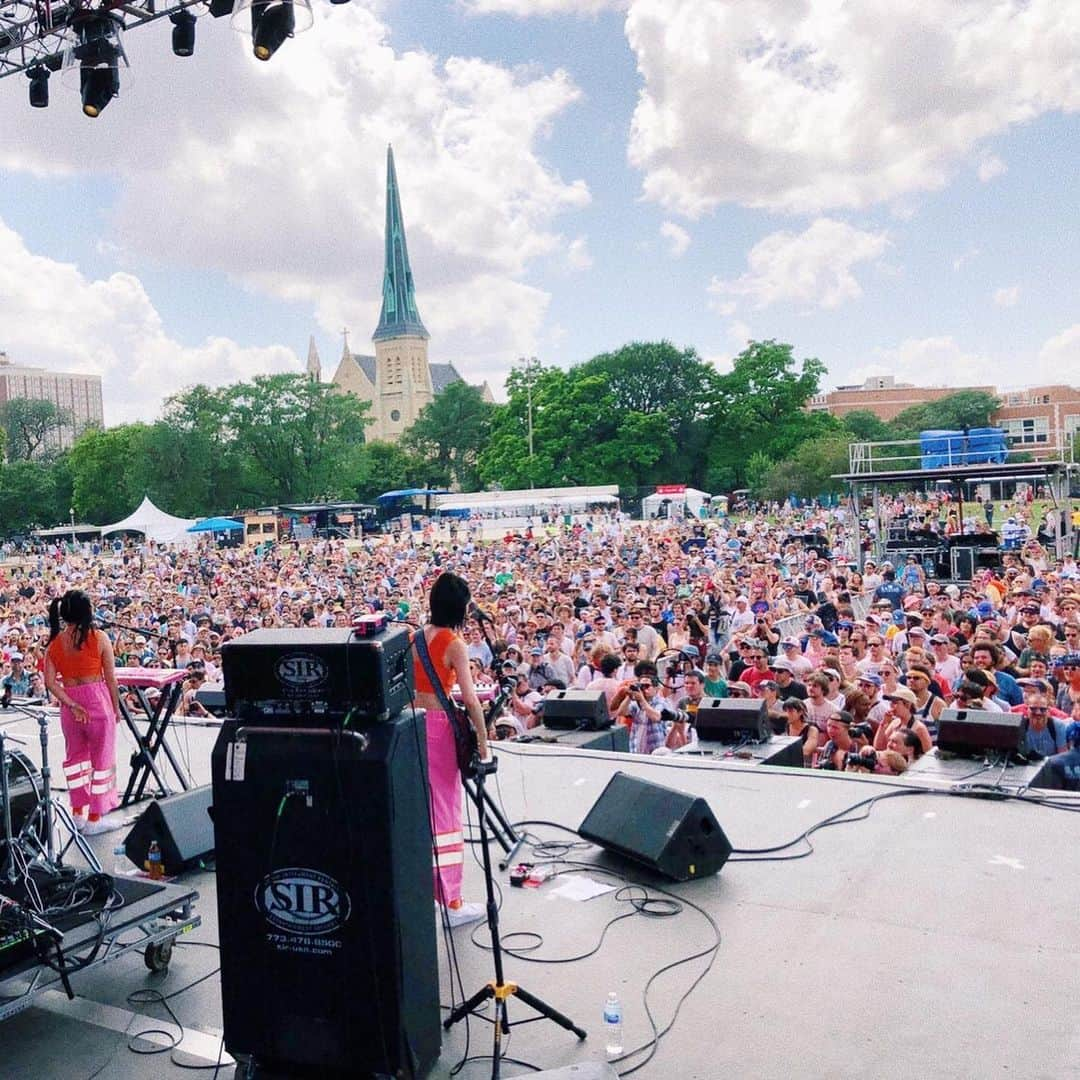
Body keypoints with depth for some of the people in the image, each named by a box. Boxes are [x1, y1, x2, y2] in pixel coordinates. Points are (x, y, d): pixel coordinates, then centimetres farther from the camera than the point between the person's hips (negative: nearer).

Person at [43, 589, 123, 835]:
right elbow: (110, 678, -6)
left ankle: (78, 812, 28)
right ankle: (95, 818, 14)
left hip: (70, 703, 4)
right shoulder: (99, 638, -10)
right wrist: (116, 707, 5)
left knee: (75, 755, 21)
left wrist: (71, 704, -6)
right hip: (98, 701, -4)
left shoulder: (54, 642, 1)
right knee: (102, 757, 8)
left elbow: (50, 682, -6)